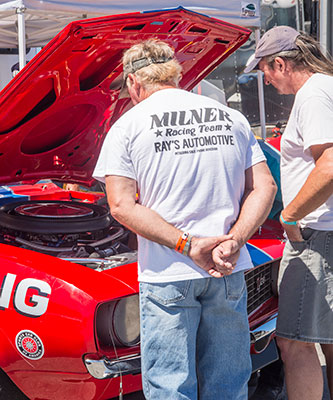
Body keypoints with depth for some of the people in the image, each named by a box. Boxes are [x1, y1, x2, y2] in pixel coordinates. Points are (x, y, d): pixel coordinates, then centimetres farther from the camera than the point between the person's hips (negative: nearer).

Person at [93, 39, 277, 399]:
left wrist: (188, 245, -12)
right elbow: (264, 188, 4)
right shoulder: (232, 118, 10)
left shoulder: (127, 127, -1)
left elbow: (122, 206, -9)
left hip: (167, 276, -3)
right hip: (229, 274, 4)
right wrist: (233, 241, -7)